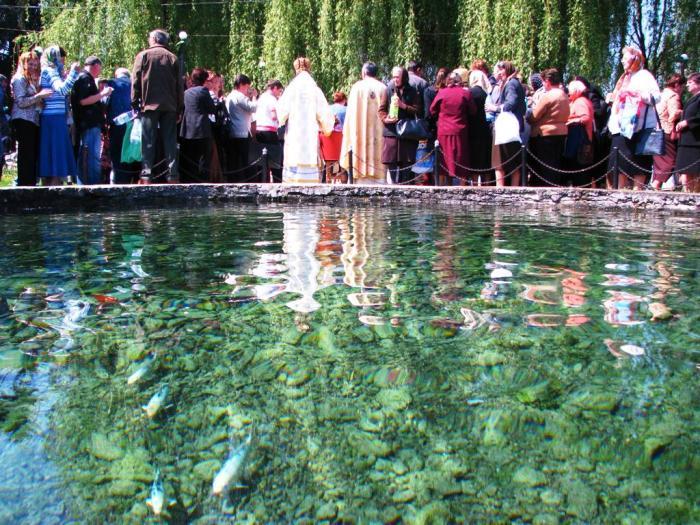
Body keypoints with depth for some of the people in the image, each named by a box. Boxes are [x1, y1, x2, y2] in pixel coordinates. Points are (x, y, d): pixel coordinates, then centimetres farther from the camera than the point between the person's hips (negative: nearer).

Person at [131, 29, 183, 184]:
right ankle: (172, 175, -1)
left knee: (148, 141, -1)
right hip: (169, 106, 2)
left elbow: (136, 81, -1)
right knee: (170, 141, 3)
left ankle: (146, 175, -6)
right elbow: (179, 85, 8)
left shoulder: (143, 56, 3)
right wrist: (179, 108, 10)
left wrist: (135, 102, 3)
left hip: (149, 104, -2)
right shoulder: (173, 58, 8)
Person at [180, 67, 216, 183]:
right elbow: (212, 109, -4)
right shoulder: (203, 90, -6)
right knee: (203, 161, -1)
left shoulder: (186, 92, 11)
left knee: (187, 162, 9)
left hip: (186, 132, 6)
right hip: (201, 131, -5)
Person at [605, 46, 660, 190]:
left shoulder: (644, 75, -4)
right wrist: (613, 97, 13)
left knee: (637, 161, -5)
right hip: (623, 127, 8)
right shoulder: (626, 77, 21)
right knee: (620, 161, 6)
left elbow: (656, 96, -15)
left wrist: (638, 94, -27)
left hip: (637, 127, -8)